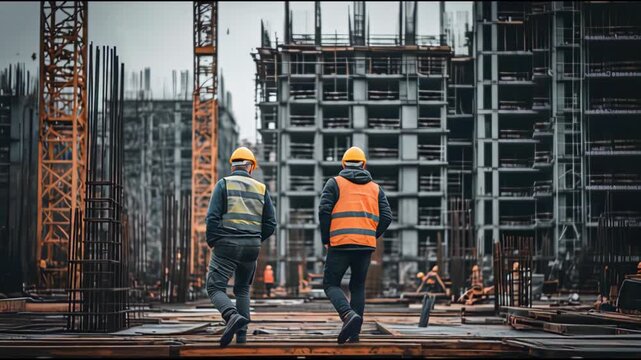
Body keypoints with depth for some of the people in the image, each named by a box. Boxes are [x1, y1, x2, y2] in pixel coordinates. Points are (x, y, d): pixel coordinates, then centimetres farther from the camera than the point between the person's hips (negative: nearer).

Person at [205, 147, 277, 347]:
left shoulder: (224, 184, 0)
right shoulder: (261, 188, 10)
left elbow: (212, 218, -9)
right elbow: (270, 224, 7)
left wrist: (212, 242, 4)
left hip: (226, 245, -4)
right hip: (252, 247, 4)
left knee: (215, 288, -1)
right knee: (242, 290, 19)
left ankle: (233, 316, -28)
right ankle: (242, 334, 10)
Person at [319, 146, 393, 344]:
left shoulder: (335, 183, 6)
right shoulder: (375, 188, 15)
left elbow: (324, 211, -5)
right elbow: (386, 217, 6)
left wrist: (326, 239, 5)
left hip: (340, 243, -3)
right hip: (366, 246, 3)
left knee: (331, 284, 6)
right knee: (358, 286, 15)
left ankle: (349, 315, -20)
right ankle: (354, 332, 9)